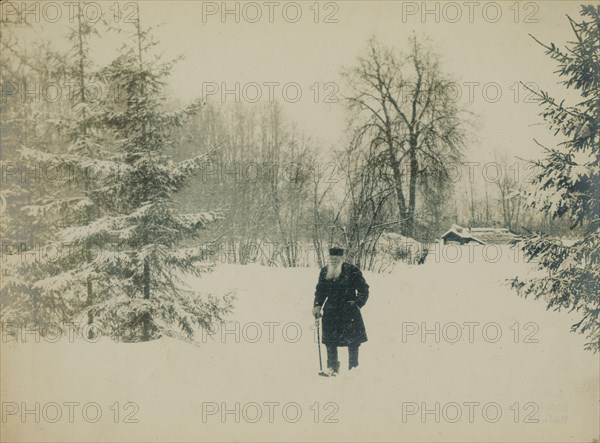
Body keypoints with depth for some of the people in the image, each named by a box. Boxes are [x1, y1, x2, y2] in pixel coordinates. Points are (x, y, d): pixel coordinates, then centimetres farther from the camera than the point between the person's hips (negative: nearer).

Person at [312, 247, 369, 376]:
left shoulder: (352, 271, -6)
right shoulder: (324, 272, 7)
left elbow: (363, 290, -1)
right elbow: (320, 290, 16)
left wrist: (358, 303, -11)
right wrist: (317, 305, 4)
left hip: (349, 311, -3)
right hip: (331, 311, 3)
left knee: (353, 341, 1)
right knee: (330, 341, 3)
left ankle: (353, 367, 14)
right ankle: (332, 367, 17)